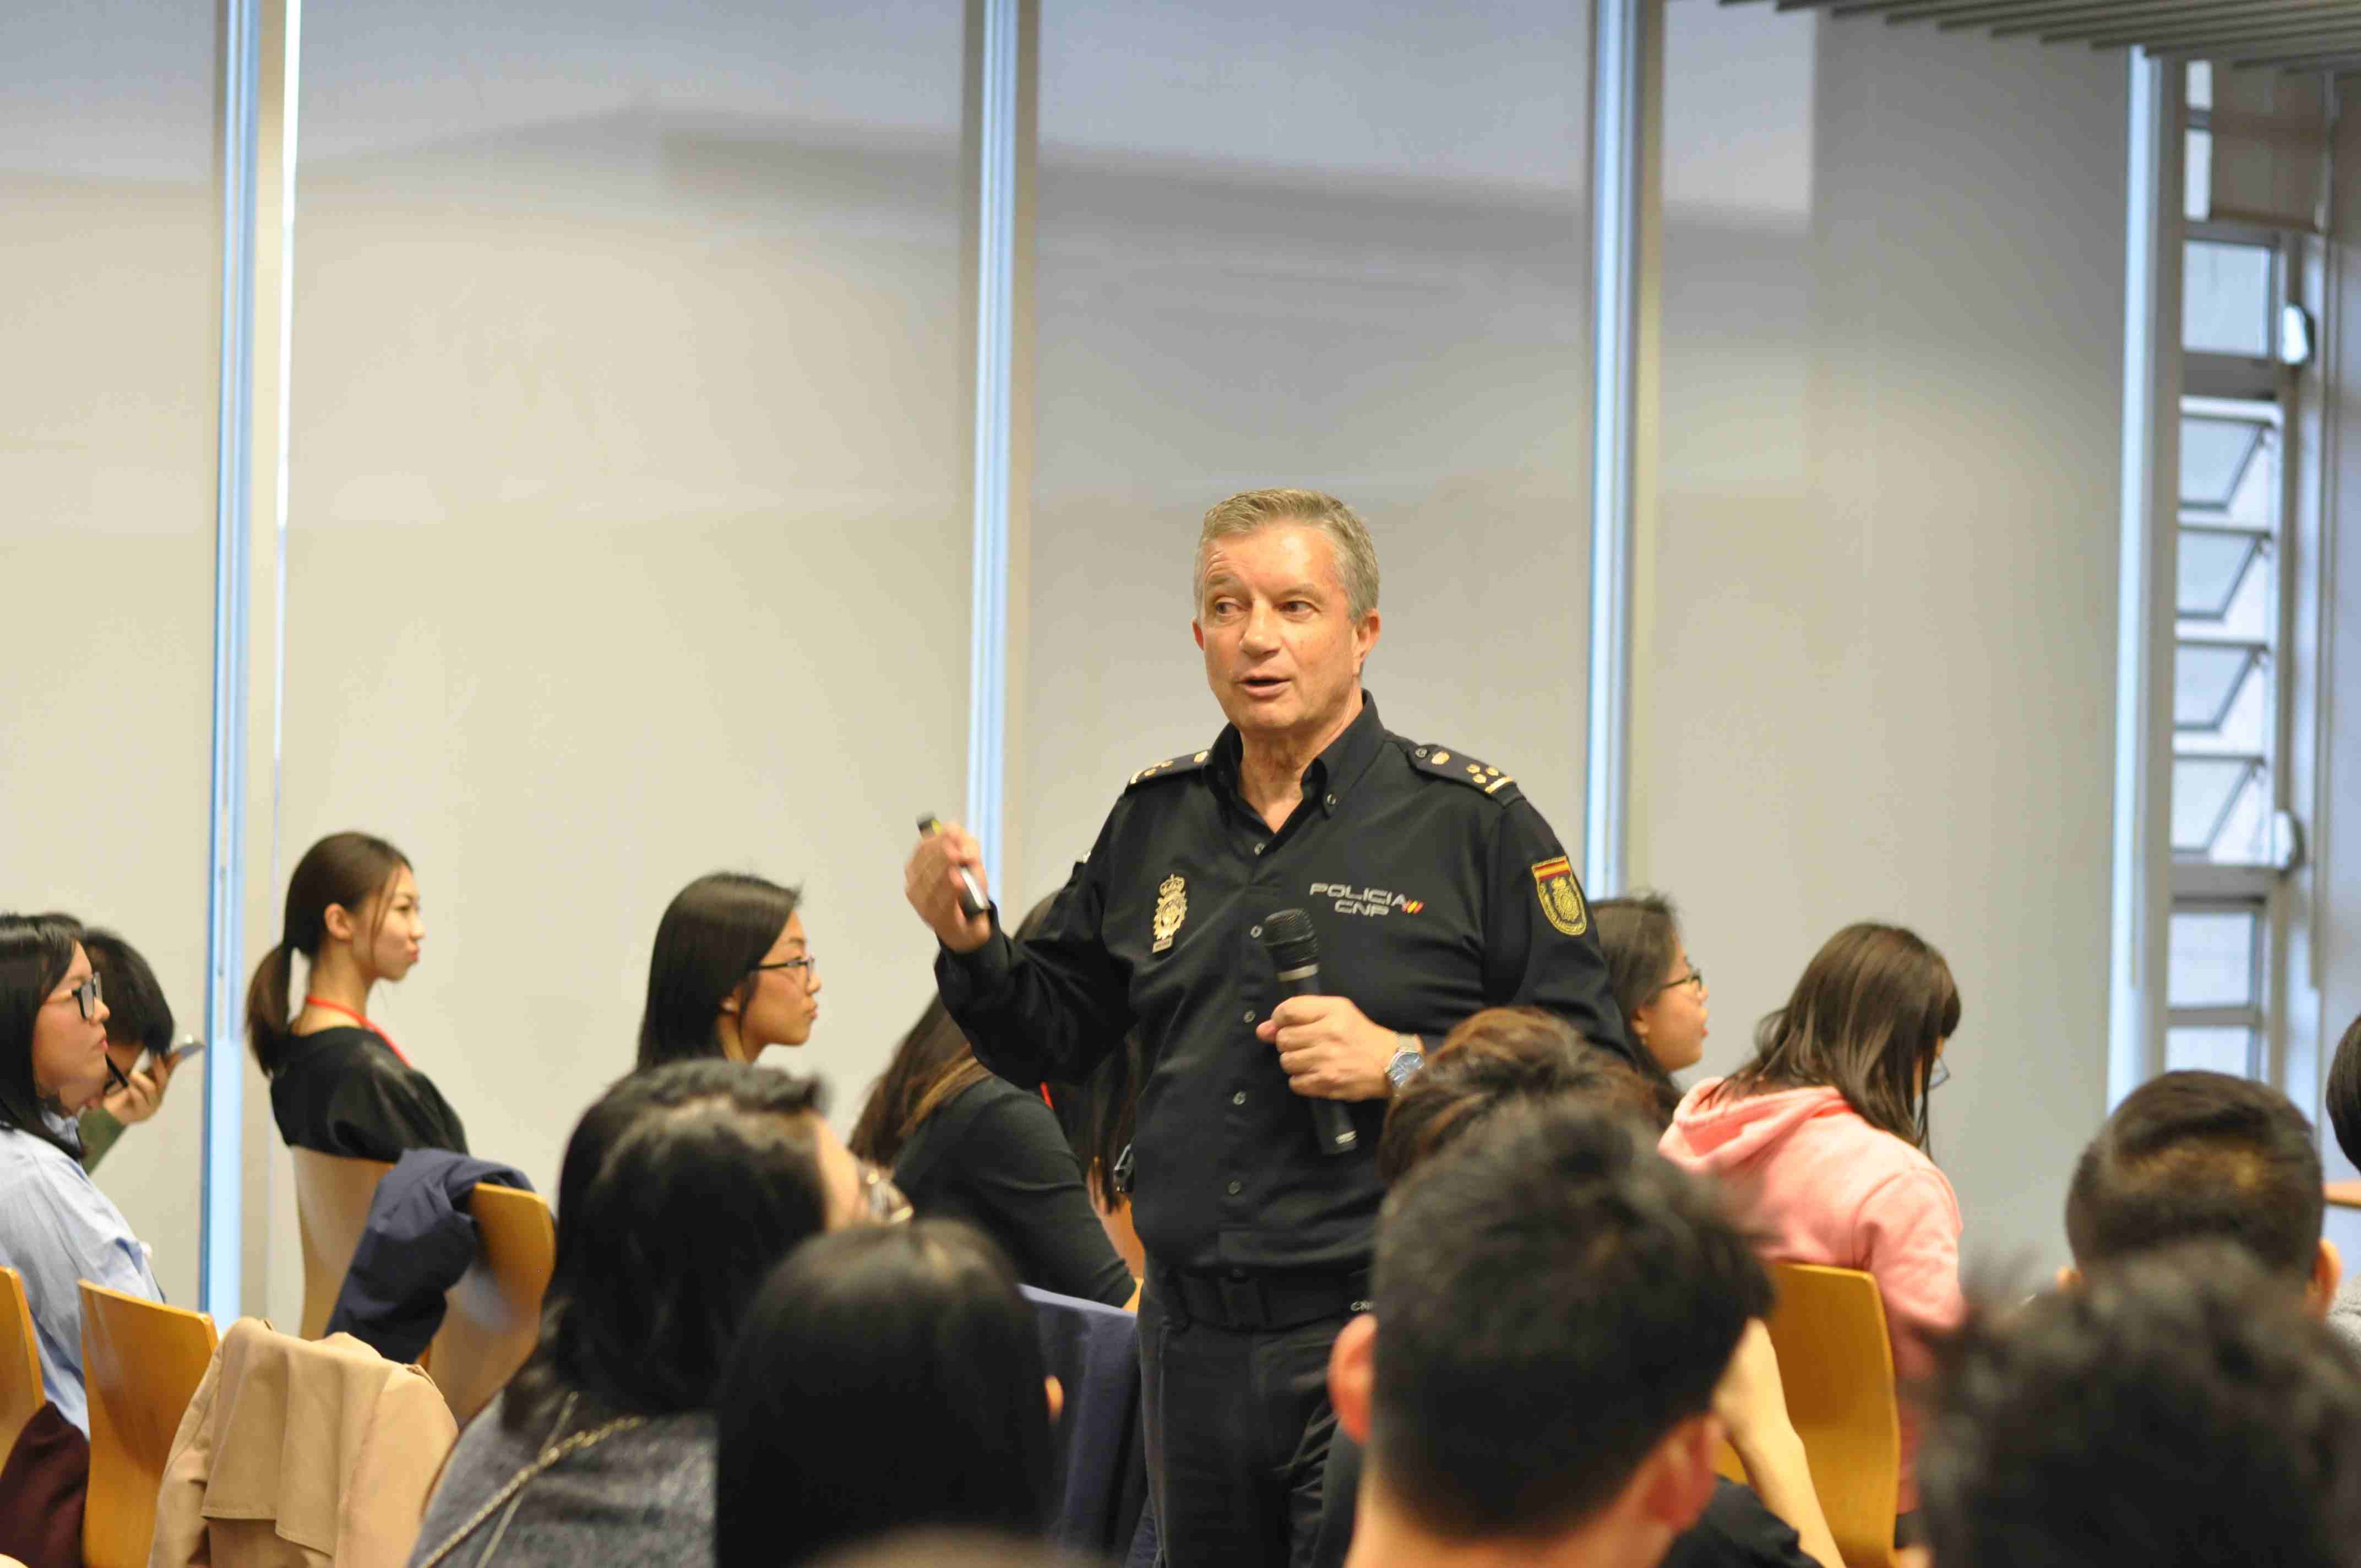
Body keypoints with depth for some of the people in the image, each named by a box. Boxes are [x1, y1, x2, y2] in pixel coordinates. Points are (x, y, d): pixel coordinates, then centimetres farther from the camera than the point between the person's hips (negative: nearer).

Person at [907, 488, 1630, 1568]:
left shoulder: (1472, 822, -3)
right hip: (1193, 1345, 5)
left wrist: (1402, 1067, -16)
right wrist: (971, 946, -1)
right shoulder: (1153, 821, 12)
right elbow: (1051, 1042, 17)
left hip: (1383, 1349, -5)